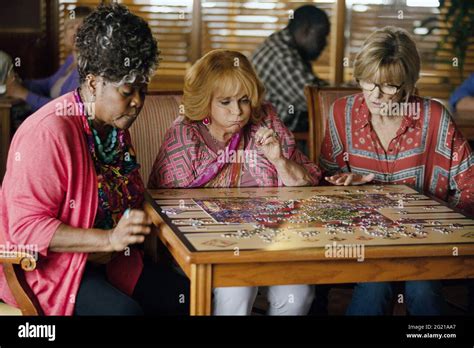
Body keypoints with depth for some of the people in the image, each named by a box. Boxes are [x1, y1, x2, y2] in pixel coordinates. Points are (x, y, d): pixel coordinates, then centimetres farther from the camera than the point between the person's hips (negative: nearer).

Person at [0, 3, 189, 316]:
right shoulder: (49, 132, -21)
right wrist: (110, 238, -31)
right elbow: (26, 228, -24)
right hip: (47, 266, -8)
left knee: (187, 295, -8)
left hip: (106, 260, 8)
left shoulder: (116, 126, 7)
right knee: (123, 310, -31)